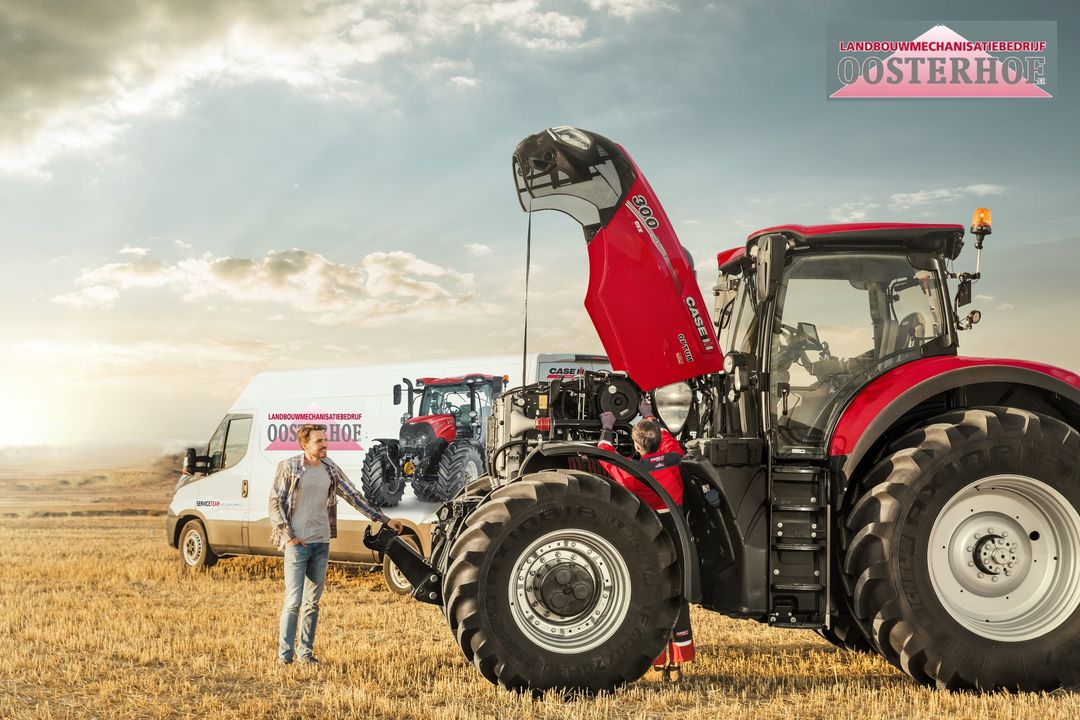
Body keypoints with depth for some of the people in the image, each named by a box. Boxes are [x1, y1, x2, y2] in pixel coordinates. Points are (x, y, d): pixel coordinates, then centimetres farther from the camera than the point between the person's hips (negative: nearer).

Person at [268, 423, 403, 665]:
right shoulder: (289, 467, -5)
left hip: (321, 543, 5)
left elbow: (354, 497, 12)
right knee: (293, 601, -6)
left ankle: (306, 652, 17)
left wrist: (385, 520, 9)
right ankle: (284, 654, 2)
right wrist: (289, 535, -11)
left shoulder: (331, 470, 8)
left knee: (313, 602, 9)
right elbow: (275, 502, -4)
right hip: (297, 543, -5)